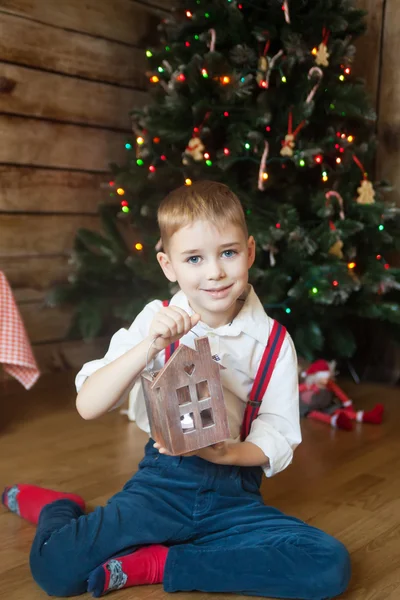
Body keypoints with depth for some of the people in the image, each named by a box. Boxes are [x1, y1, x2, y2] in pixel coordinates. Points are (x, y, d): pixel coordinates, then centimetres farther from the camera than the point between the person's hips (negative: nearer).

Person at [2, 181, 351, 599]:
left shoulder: (273, 341, -2)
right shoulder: (156, 322, -3)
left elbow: (277, 438, -2)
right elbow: (88, 406, -13)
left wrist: (228, 452, -23)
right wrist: (150, 346, -27)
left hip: (234, 493, 2)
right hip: (163, 482, -1)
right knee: (54, 566, -21)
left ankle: (155, 564, -11)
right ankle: (56, 509, 18)